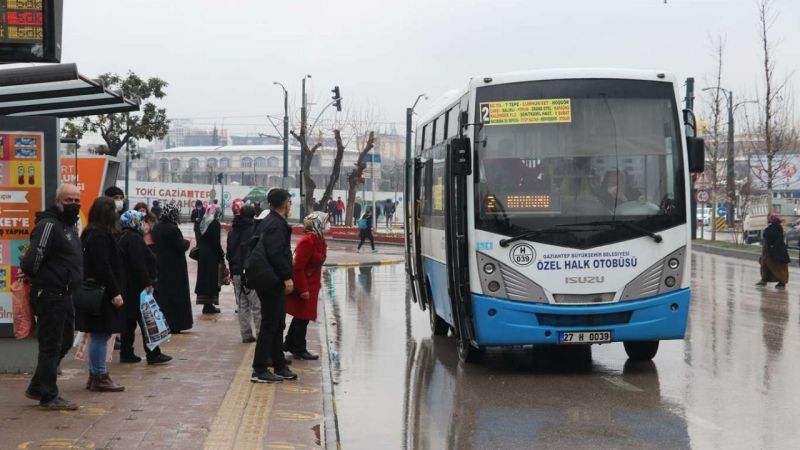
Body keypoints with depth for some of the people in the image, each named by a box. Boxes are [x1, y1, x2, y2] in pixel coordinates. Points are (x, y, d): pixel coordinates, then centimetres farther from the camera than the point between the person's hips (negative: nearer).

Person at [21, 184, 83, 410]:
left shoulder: (70, 225, 16)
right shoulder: (49, 225, -15)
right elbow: (33, 258, -22)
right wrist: (36, 278, -5)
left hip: (64, 295, 10)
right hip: (50, 296, -10)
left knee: (64, 342, 17)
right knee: (51, 345, -2)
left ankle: (37, 388, 27)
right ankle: (48, 396, 6)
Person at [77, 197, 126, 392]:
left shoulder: (91, 234, 15)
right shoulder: (100, 235, -16)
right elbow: (103, 267, -21)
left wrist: (115, 291, 19)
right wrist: (115, 293, -19)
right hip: (102, 293, -10)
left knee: (98, 334, 14)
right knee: (101, 334, -5)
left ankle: (95, 375, 20)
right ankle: (99, 378, 0)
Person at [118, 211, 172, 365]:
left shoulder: (122, 237, 16)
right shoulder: (134, 238, -16)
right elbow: (139, 264, -23)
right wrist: (147, 282, -20)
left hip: (127, 287, 10)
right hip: (137, 287, -10)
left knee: (130, 320, 13)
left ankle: (126, 353, 15)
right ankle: (153, 354, -5)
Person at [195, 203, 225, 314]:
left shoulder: (203, 223, 8)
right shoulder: (215, 223, -13)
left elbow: (200, 239, 11)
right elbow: (216, 242, -16)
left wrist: (199, 251, 16)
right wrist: (221, 255, -8)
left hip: (202, 254, 7)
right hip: (212, 255, -7)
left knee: (204, 276, 10)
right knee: (212, 278, -1)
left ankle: (206, 304, 14)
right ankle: (209, 305, 1)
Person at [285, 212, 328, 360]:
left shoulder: (318, 240, 8)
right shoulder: (307, 241, -23)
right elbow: (298, 267, -25)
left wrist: (316, 284, 19)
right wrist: (303, 289, -24)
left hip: (311, 285, 10)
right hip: (304, 286, -10)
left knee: (301, 316, 19)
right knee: (303, 317, 1)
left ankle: (289, 344, 32)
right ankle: (299, 349, 13)